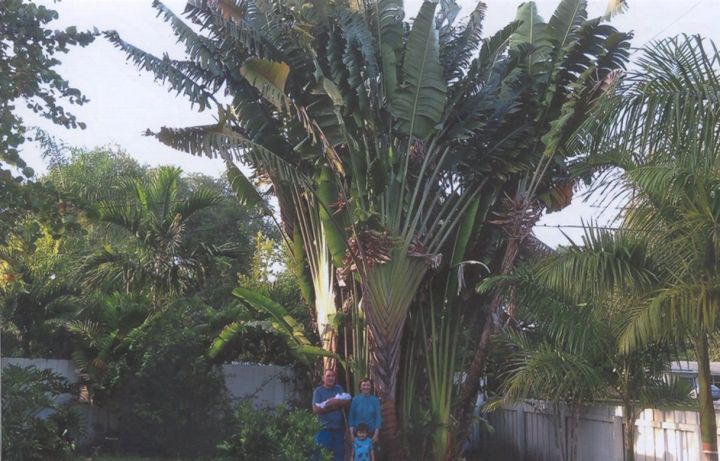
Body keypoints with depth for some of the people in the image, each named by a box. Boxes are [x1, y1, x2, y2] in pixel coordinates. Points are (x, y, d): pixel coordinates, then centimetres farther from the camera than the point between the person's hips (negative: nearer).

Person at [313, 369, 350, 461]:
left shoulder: (339, 389, 13)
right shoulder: (318, 391, 2)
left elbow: (347, 402, 3)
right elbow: (316, 409, -7)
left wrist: (338, 402, -15)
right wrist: (330, 406, -14)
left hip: (339, 427, 4)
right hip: (325, 428, -4)